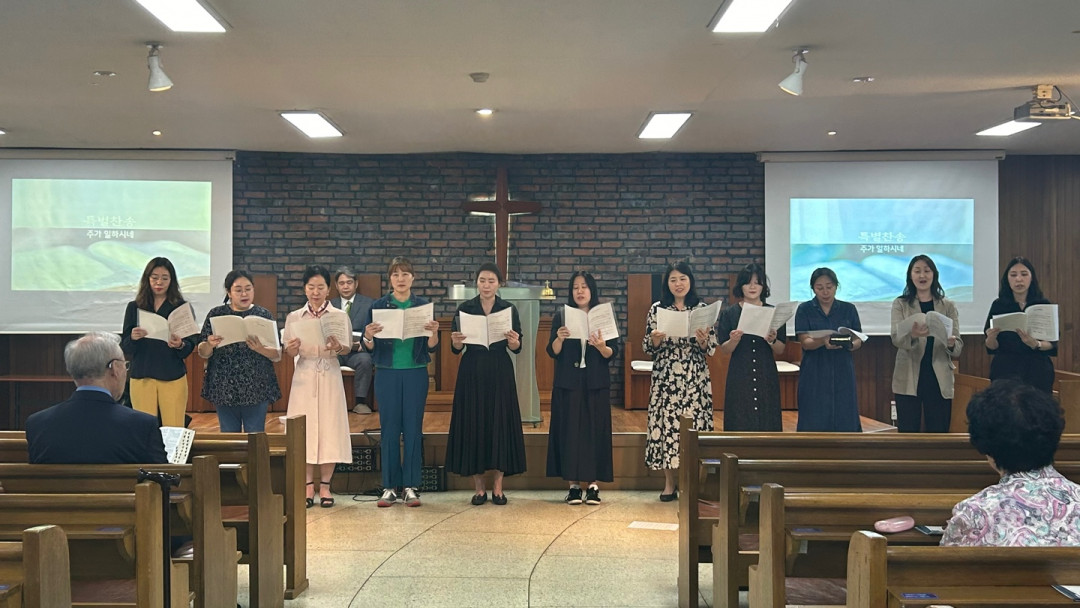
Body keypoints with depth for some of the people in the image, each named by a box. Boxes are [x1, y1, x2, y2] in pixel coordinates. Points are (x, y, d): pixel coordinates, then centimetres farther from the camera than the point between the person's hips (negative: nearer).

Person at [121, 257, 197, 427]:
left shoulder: (182, 307, 2)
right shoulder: (134, 307, 7)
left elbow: (190, 347, 0)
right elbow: (125, 348, 4)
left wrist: (180, 345, -21)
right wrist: (133, 338, -17)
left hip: (173, 378, -1)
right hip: (141, 377, 1)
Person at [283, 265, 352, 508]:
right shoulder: (294, 318, 7)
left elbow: (348, 349, -2)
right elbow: (288, 353, 6)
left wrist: (338, 347, -24)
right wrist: (291, 349, -17)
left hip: (329, 377, -1)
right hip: (304, 376, 1)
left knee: (329, 428, 0)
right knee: (305, 428, 0)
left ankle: (325, 485, 9)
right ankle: (308, 484, 10)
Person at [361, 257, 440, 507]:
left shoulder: (424, 306, 3)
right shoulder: (378, 306, 2)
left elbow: (431, 347, 2)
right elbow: (369, 348, 1)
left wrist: (433, 332, -18)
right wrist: (368, 337, -20)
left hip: (416, 374, 0)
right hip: (387, 373, 0)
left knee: (413, 428, 3)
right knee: (389, 429, 3)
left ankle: (411, 486, 11)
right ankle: (389, 487, 11)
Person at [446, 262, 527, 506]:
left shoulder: (509, 309, 4)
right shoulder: (465, 308, 3)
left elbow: (517, 348, 0)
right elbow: (455, 349, 0)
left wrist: (513, 340, -22)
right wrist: (456, 341, -22)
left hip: (500, 374, 0)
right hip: (472, 373, 0)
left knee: (500, 424, 0)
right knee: (473, 425, 0)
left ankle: (498, 487, 9)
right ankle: (479, 488, 11)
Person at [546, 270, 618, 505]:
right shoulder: (561, 316, 5)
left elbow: (612, 353, 0)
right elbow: (552, 352, 0)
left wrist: (601, 347, -21)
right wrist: (559, 339, -20)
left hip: (596, 384, 0)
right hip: (568, 384, 0)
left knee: (596, 430, -1)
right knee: (569, 430, -1)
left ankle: (594, 484, 6)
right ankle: (574, 484, 6)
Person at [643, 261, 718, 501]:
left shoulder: (702, 308, 6)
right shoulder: (657, 309, 6)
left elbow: (711, 348, 5)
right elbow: (648, 348, 6)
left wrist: (702, 340, -16)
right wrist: (655, 339, -15)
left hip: (695, 379, 0)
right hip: (665, 378, 0)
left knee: (694, 423, -2)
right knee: (666, 422, -1)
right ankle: (669, 484, 9)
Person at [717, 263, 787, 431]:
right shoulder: (729, 313, 3)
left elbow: (781, 350, 6)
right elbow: (724, 349, 1)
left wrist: (772, 340, -15)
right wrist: (734, 340, -18)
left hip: (766, 376, 1)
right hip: (739, 377, -1)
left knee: (766, 422, 1)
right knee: (740, 423, -2)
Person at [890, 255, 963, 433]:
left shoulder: (948, 306, 9)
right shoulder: (900, 304, 6)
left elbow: (958, 347, 2)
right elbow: (896, 339, -10)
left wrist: (951, 344, -22)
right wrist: (913, 335, -32)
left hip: (939, 379, 1)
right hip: (908, 380, -1)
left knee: (939, 433, 2)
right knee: (908, 432, 0)